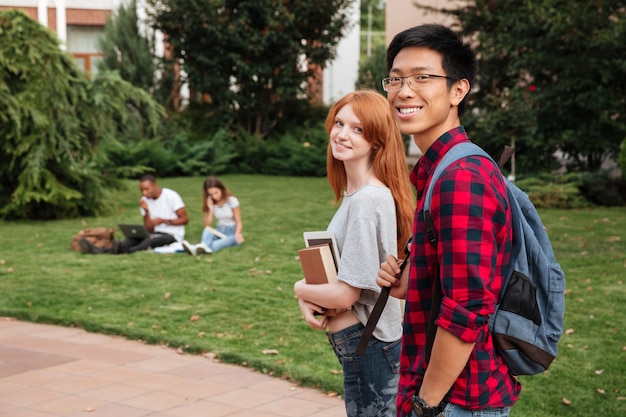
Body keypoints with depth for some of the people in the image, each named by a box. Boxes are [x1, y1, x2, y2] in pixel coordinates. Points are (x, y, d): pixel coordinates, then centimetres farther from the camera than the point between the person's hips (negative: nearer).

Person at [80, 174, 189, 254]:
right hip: (156, 234, 6)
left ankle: (126, 251, -64)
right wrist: (146, 211, -15)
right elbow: (149, 230, 0)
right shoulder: (145, 200, 5)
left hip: (173, 235, -6)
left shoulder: (170, 196, -9)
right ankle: (101, 251, -41)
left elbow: (185, 219, -11)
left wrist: (164, 220, -21)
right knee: (132, 238, -19)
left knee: (153, 239, -36)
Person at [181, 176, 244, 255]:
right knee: (207, 230, -29)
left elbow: (239, 222, -11)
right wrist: (210, 209, -17)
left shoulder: (231, 200, -9)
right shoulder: (210, 203, 0)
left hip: (232, 232, -3)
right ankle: (204, 246, -65)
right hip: (218, 232, 3)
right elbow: (207, 225, -5)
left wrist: (237, 233, -32)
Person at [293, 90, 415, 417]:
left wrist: (301, 289, -3)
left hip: (367, 348, -9)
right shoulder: (353, 194, 7)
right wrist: (309, 301, -5)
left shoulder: (368, 200, -21)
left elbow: (346, 294, -22)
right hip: (361, 344, 9)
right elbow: (332, 266, 15)